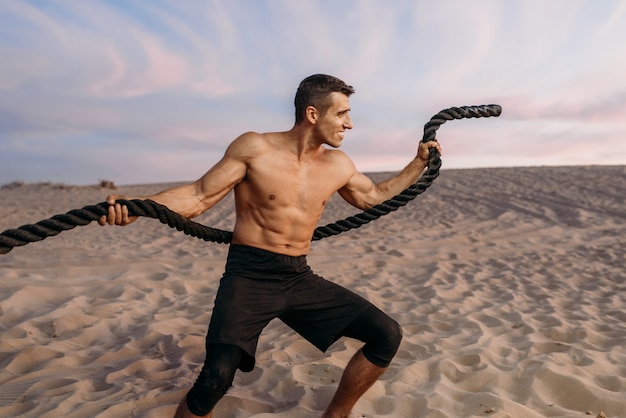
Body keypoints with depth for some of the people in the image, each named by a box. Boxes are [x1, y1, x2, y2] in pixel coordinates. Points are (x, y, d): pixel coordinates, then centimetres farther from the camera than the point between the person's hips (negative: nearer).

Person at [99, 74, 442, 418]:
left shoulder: (338, 166, 7)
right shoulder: (254, 148, -8)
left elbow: (374, 197, 25)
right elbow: (199, 196, -8)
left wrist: (419, 163, 23)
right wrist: (134, 206, -23)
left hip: (299, 279, 6)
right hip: (249, 276, -5)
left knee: (387, 335, 0)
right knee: (218, 374, -31)